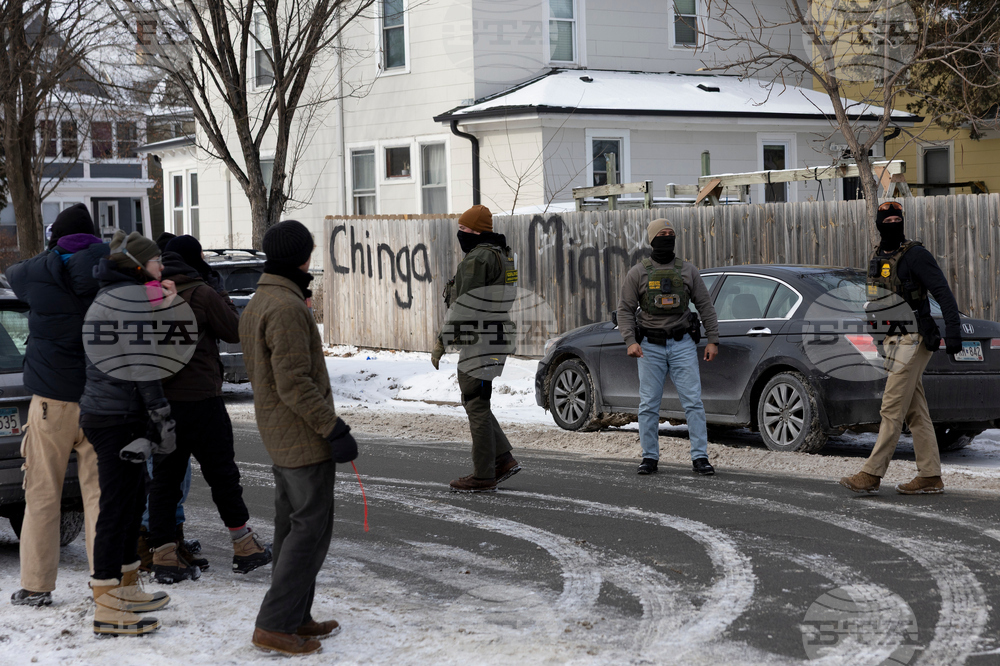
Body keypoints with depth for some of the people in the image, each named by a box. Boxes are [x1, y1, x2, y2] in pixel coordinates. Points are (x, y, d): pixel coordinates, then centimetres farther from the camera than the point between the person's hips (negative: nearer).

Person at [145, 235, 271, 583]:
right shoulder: (201, 293, -10)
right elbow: (234, 331, -2)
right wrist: (219, 291, 7)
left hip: (157, 398, 5)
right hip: (199, 397, -5)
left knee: (164, 474, 9)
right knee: (221, 470, 6)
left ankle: (164, 554, 5)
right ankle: (244, 547, 14)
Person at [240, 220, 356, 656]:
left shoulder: (255, 305, 12)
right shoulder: (287, 308, -20)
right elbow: (295, 382, -24)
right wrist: (334, 428, -21)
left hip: (278, 439, 10)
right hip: (304, 439, -10)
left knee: (291, 527, 15)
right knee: (311, 529, -5)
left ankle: (296, 618, 21)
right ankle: (275, 625, -5)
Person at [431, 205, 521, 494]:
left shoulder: (478, 258, -16)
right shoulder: (499, 254, 17)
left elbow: (463, 304, -20)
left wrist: (442, 340, -17)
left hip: (479, 339, -11)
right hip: (493, 337, 11)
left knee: (477, 406, -5)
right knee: (473, 402, 17)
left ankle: (483, 477, -1)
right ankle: (504, 459, 16)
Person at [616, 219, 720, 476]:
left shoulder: (688, 270, 7)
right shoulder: (638, 272, 4)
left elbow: (705, 306, 10)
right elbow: (625, 309, 4)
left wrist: (712, 340, 3)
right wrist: (630, 341, -10)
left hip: (682, 345, 0)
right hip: (650, 347, 0)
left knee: (693, 402, -5)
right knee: (648, 405, 3)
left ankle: (700, 457, -2)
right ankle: (650, 457, 13)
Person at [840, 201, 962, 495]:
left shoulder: (915, 255, -11)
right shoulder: (877, 256, 14)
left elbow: (943, 293, -17)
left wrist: (953, 332, -26)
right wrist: (884, 340, 25)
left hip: (913, 342, -9)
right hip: (894, 340, 9)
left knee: (892, 410, -7)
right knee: (916, 413, 9)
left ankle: (872, 474, -6)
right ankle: (930, 478, 12)